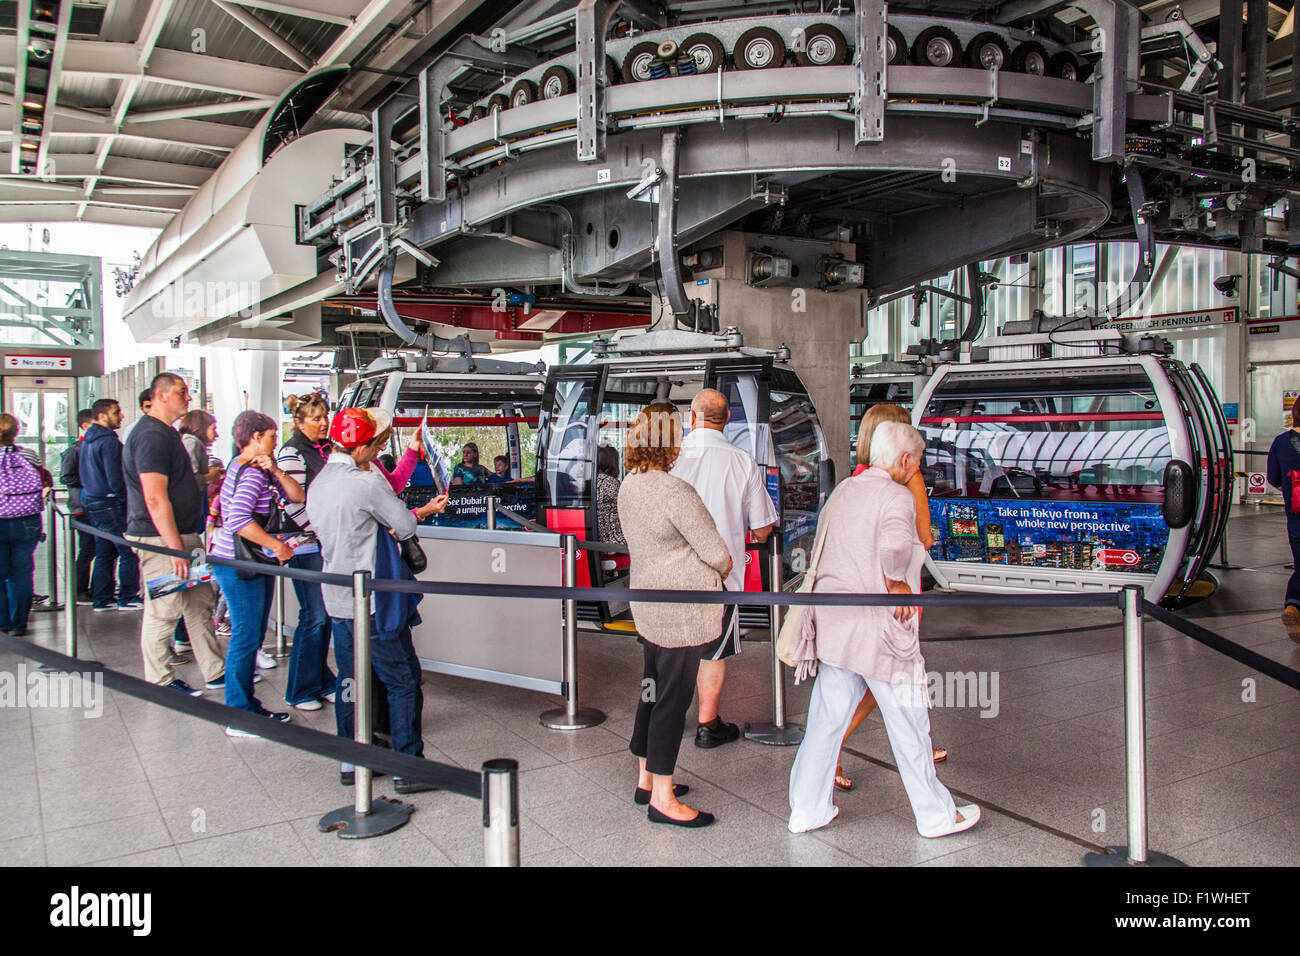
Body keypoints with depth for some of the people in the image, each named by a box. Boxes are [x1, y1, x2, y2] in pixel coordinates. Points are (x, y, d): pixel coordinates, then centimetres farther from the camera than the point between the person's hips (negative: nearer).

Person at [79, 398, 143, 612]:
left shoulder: (87, 441, 15)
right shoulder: (109, 442, -17)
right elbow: (116, 480, -21)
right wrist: (127, 500, -10)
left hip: (91, 503, 10)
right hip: (110, 505, -10)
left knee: (104, 554, 15)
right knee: (129, 552, -3)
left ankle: (101, 599, 18)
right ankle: (128, 598, 0)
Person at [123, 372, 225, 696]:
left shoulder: (167, 432, 17)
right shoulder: (151, 436, -17)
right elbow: (155, 499, -23)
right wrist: (176, 547, -24)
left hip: (184, 534, 11)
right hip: (162, 539, -10)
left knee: (200, 605, 13)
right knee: (163, 610, 0)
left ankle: (215, 672, 20)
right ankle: (160, 682, 12)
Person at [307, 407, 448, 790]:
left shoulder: (318, 482, 8)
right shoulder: (366, 482, -17)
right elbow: (405, 526, -11)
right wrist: (425, 511, 11)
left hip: (337, 598, 8)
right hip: (373, 601, -8)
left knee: (350, 680, 17)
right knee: (403, 681, 0)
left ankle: (350, 762, 24)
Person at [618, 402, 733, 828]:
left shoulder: (628, 486, 6)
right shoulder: (675, 492, -23)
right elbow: (716, 552, -16)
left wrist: (707, 568, 12)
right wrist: (722, 567, 7)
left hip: (648, 605, 9)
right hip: (678, 609, -9)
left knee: (653, 691, 18)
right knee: (673, 697, 0)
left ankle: (646, 779, 32)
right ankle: (661, 798, 9)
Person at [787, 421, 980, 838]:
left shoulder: (842, 491, 11)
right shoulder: (896, 496, -13)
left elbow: (822, 550, 20)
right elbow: (895, 546, -31)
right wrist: (899, 585, -15)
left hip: (835, 626, 7)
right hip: (880, 632, -7)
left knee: (825, 718, 13)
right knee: (909, 724, 7)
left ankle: (807, 809, 21)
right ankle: (935, 815, 22)